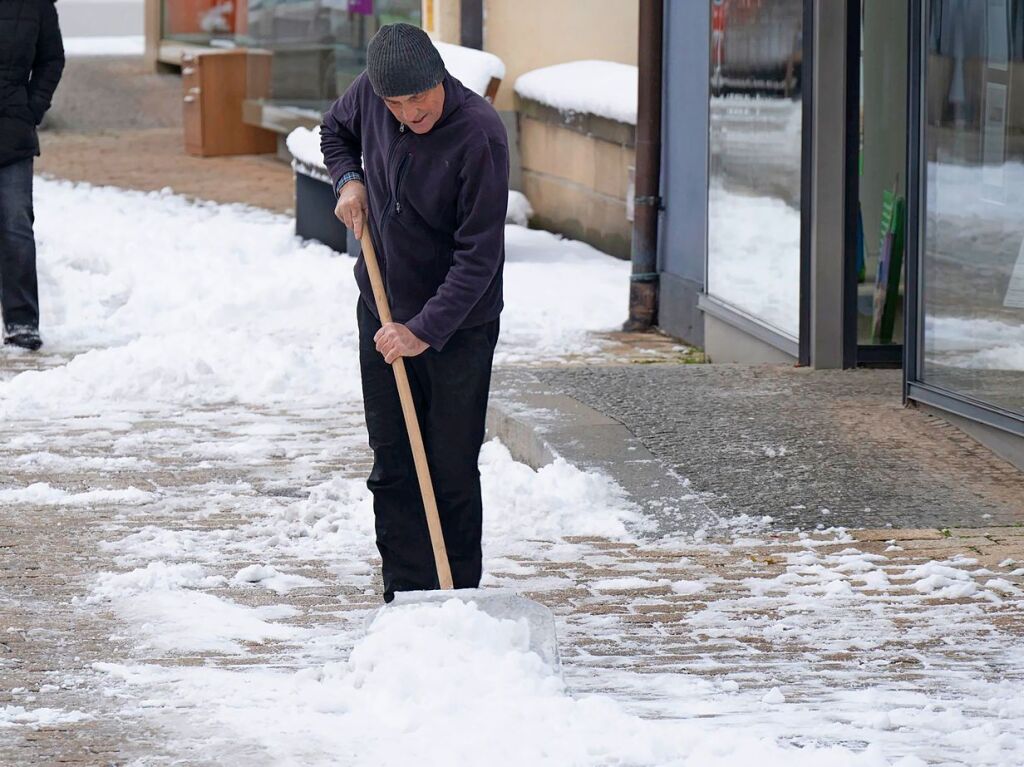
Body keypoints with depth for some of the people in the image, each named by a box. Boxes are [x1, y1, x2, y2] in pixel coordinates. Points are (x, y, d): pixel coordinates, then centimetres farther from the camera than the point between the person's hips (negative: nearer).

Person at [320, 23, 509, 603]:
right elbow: (336, 130, 18)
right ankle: (406, 596, 14)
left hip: (457, 324, -5)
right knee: (393, 468, 8)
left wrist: (426, 331, -28)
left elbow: (478, 255, -25)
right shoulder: (371, 93, -8)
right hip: (382, 313, 5)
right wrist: (349, 180, -2)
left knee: (454, 473, 0)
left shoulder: (480, 135, -26)